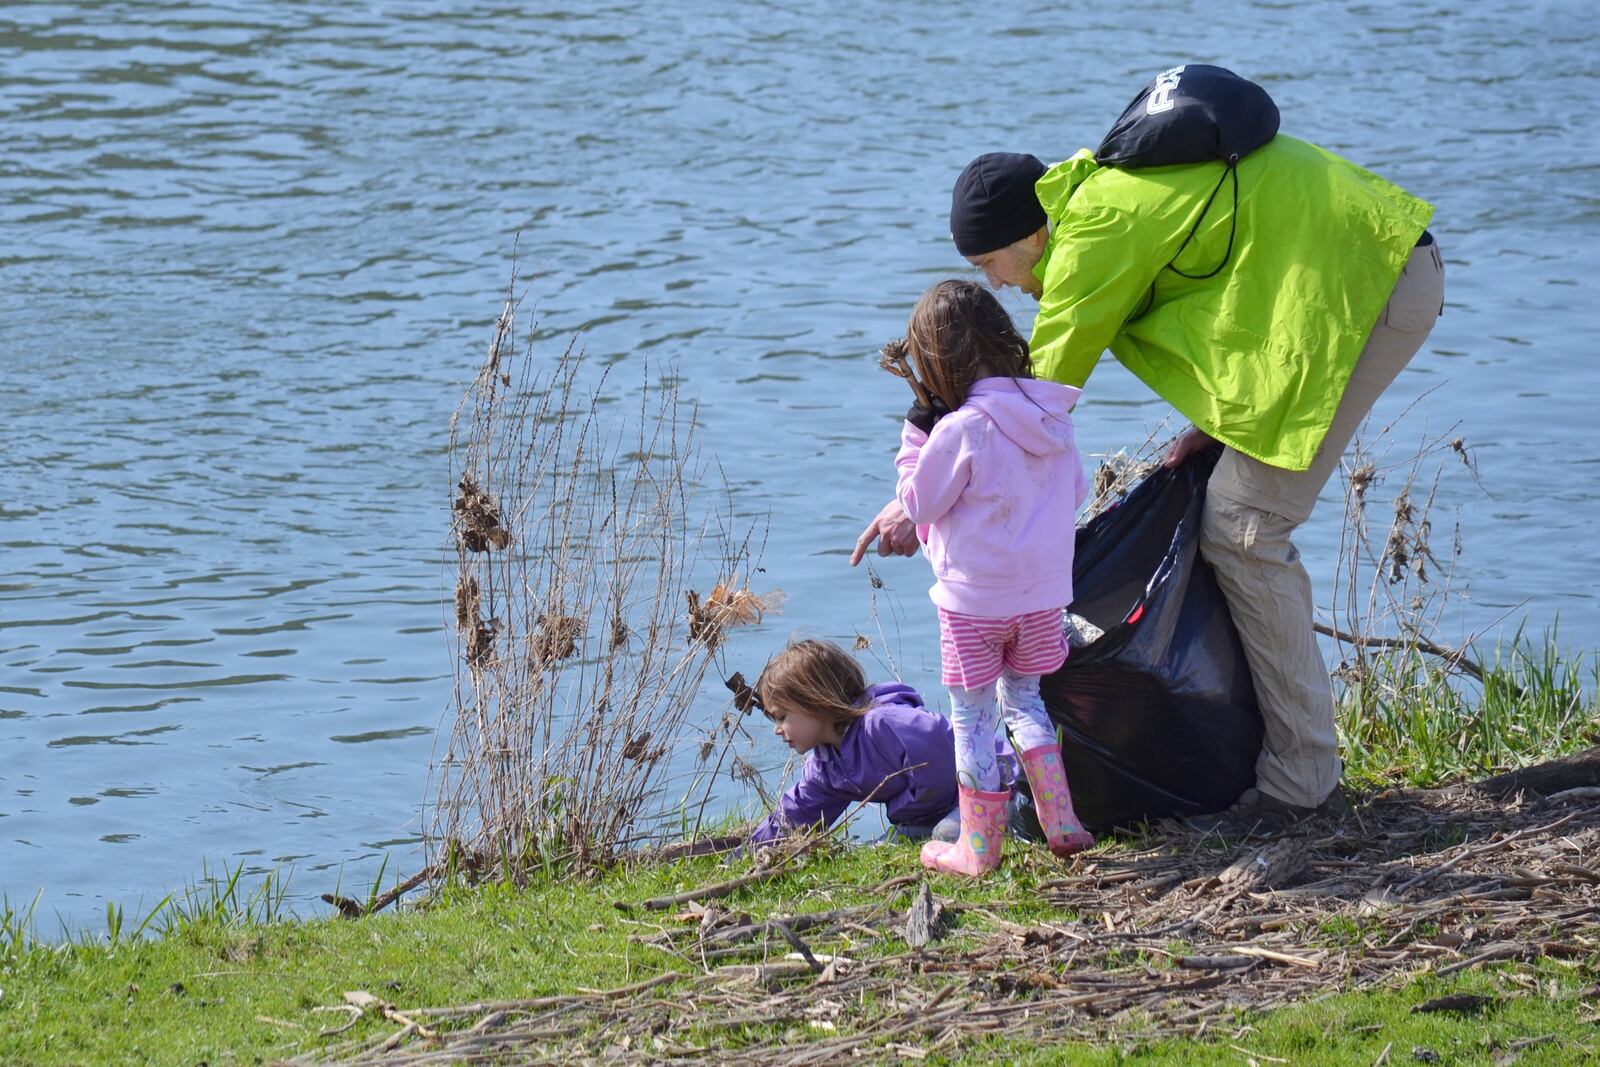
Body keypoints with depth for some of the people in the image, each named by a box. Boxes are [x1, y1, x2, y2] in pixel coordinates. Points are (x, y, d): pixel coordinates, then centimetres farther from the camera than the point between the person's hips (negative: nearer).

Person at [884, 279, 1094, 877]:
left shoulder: (959, 430, -20)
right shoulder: (1051, 418, 0)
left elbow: (919, 503, -9)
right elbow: (1076, 492, 11)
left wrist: (915, 438, -1)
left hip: (975, 601, -6)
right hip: (1043, 594, 6)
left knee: (972, 718, 7)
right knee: (1023, 699, 24)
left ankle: (978, 848, 12)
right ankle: (1060, 823, 16)